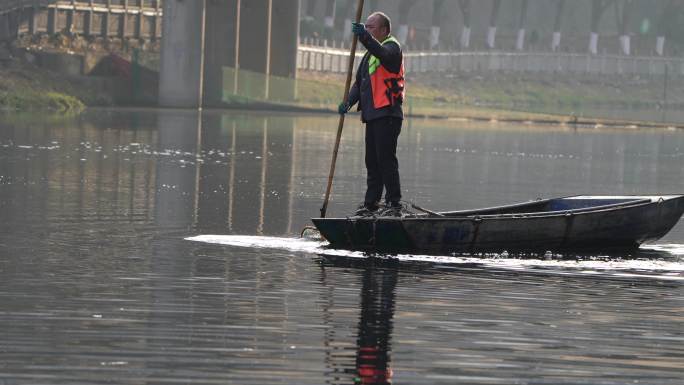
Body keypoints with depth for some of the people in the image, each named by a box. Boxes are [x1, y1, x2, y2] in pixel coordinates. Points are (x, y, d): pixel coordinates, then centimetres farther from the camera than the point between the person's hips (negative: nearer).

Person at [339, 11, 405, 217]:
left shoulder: (392, 47, -5)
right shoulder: (369, 54, 23)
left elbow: (384, 54, -31)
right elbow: (359, 83, 20)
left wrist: (365, 37, -45)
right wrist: (349, 101, 2)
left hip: (388, 114, -9)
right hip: (373, 115, 9)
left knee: (386, 159, -12)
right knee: (372, 161, 11)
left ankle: (394, 204, -10)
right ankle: (371, 204, 16)